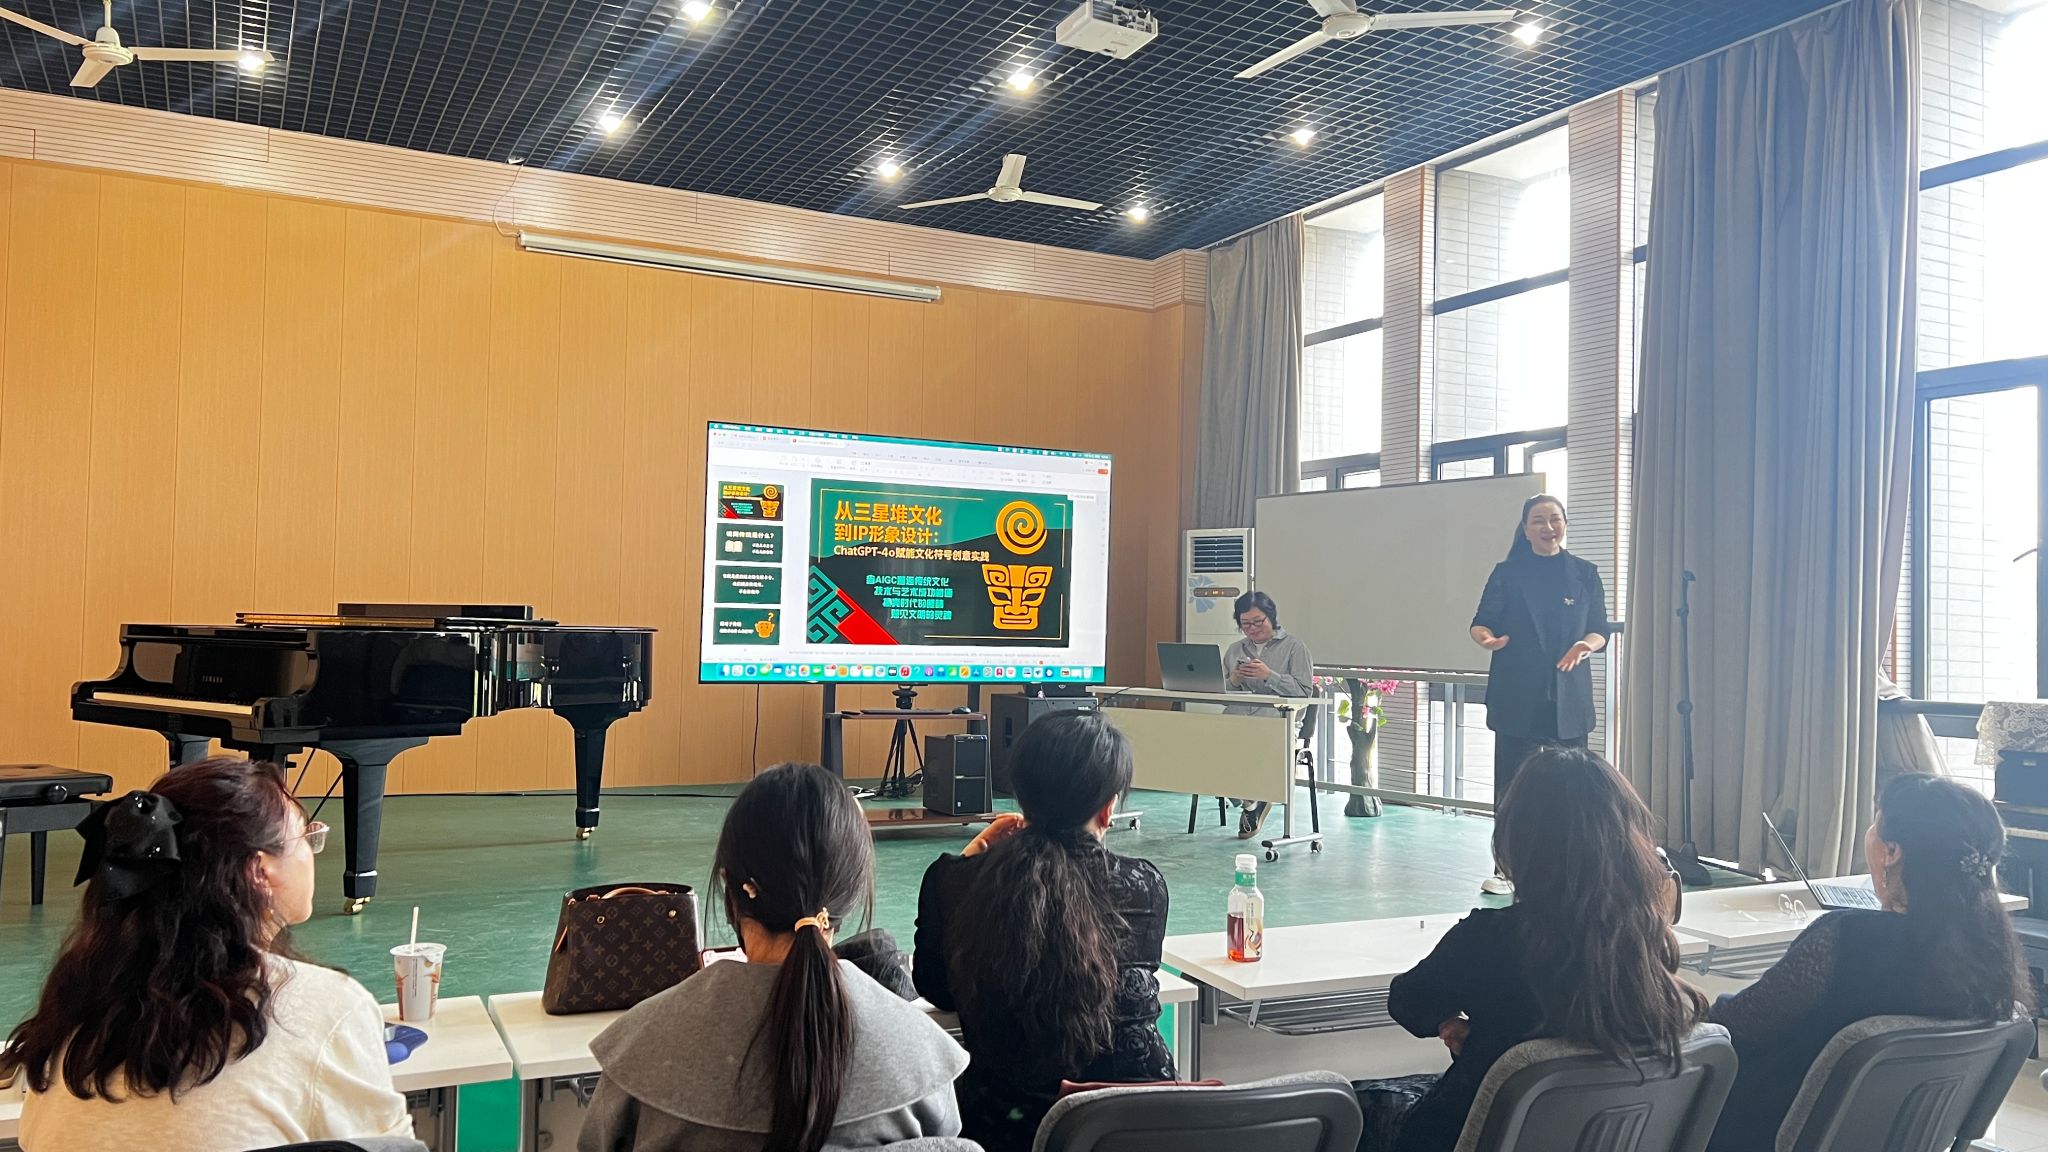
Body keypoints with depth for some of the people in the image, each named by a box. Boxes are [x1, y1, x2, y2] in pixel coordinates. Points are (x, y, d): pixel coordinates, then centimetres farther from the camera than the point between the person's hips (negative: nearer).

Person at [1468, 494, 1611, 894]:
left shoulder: (1584, 574, 9)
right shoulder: (1507, 573, 5)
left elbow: (1600, 630, 9)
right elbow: (1481, 622, 3)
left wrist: (1586, 645, -14)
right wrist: (1487, 637, -21)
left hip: (1568, 697, 1)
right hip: (1516, 696, -1)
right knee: (1511, 784, 0)